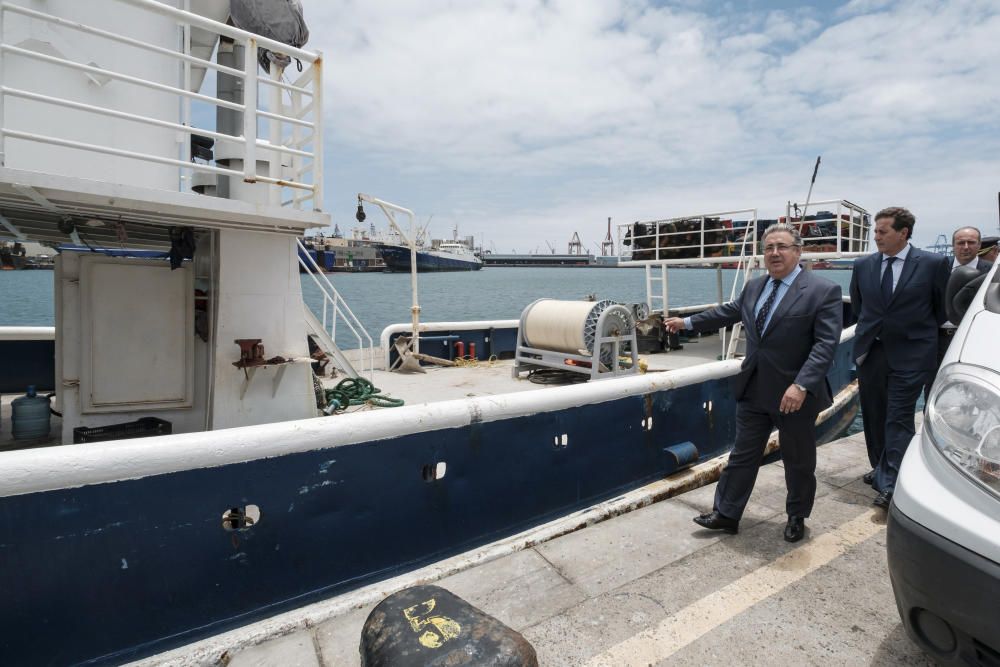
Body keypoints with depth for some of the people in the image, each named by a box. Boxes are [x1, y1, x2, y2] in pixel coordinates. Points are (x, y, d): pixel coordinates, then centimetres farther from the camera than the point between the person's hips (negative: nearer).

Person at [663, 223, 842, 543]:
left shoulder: (824, 291, -12)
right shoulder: (754, 287, 7)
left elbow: (826, 343, -19)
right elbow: (729, 311, 23)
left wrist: (801, 385, -29)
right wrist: (688, 322, 29)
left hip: (796, 393, -5)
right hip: (754, 390, 5)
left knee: (798, 461, 14)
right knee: (742, 455, 12)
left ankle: (797, 517, 36)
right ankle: (726, 514, 22)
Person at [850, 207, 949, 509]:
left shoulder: (933, 264, -6)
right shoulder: (863, 265, 2)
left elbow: (942, 306, 6)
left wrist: (920, 332, 14)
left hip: (909, 355, -4)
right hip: (870, 351, 4)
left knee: (899, 419, -5)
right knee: (873, 416, 13)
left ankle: (891, 484, -2)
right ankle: (880, 469, 29)